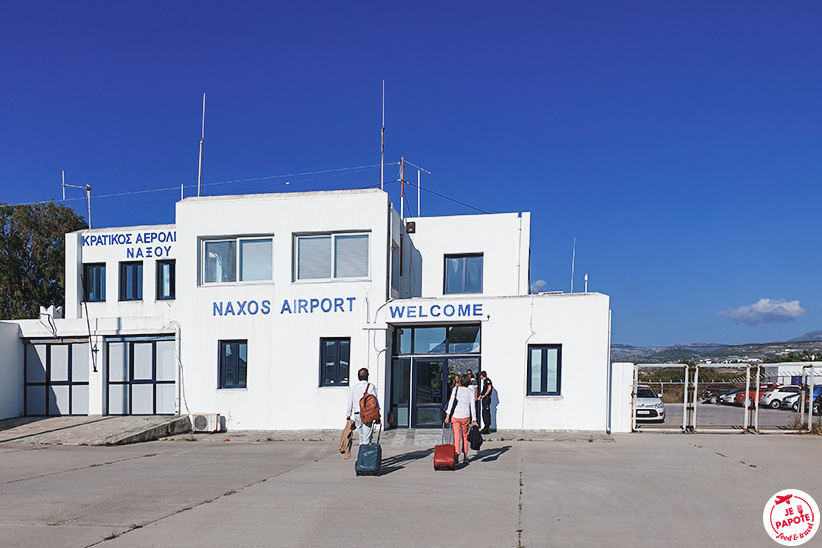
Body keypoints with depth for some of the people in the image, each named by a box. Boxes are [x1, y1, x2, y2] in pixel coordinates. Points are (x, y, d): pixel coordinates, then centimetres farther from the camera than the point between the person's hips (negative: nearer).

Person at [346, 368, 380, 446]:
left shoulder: (353, 388, 10)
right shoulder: (370, 386, -2)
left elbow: (350, 404, 13)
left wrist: (348, 417, 21)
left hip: (357, 415, 4)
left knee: (361, 438, 15)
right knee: (367, 439, -4)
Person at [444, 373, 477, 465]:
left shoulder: (456, 389, -2)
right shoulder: (471, 391, 3)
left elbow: (451, 402, -8)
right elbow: (472, 406, 2)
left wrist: (447, 415, -8)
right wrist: (474, 420, 5)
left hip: (455, 416, -2)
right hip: (465, 416, 2)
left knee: (457, 437, 0)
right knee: (465, 436, 18)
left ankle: (456, 456, -13)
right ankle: (465, 457, 24)